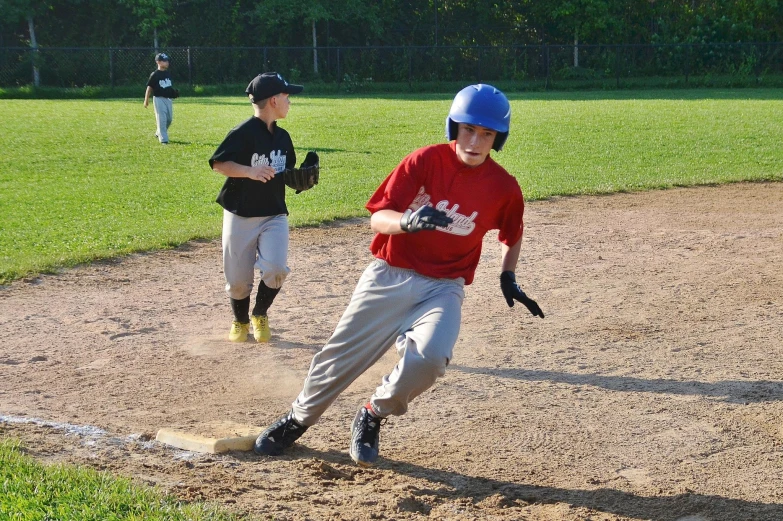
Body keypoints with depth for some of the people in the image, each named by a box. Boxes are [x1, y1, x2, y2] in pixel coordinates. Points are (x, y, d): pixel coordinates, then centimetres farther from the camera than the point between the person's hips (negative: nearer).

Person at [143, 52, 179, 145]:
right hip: (159, 99, -7)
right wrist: (146, 100, -10)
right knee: (161, 119, -8)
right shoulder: (155, 74, -10)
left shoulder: (168, 73, 9)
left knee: (169, 119, 13)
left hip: (168, 99, 7)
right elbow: (149, 87, -8)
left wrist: (174, 92, 6)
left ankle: (158, 133, 34)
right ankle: (163, 139, -6)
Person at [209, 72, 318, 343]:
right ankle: (240, 321, 33)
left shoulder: (283, 137, 8)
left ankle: (260, 314, 13)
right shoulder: (243, 132, -12)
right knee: (238, 278, 3)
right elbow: (218, 163, -16)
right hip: (240, 216, -4)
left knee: (276, 269, -15)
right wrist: (250, 171, -30)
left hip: (274, 216, 4)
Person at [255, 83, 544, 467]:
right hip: (388, 276, 0)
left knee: (429, 358, -26)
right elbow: (377, 218, -12)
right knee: (342, 355, 4)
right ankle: (297, 420, 32)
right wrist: (407, 221, -33)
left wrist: (508, 278, 5)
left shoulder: (504, 187, -4)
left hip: (443, 287, 0)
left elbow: (512, 236, 18)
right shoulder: (426, 161, -9)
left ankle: (372, 419, 3)